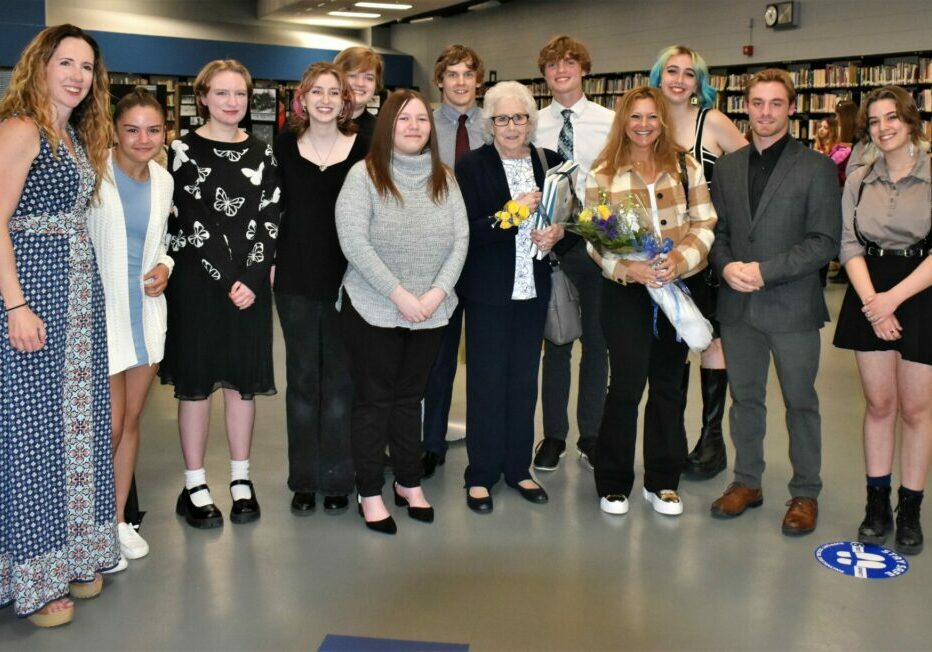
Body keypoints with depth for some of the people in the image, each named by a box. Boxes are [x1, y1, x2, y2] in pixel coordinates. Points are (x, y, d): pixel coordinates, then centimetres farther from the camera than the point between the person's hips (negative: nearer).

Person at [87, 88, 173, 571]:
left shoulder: (163, 180, 7)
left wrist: (164, 266, 0)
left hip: (147, 315, 6)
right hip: (100, 315, -6)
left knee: (131, 422, 14)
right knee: (110, 426, -2)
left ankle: (119, 519, 29)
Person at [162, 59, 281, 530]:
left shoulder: (261, 153, 8)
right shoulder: (183, 150, -2)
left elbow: (269, 219, 2)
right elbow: (185, 223, -9)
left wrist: (251, 278, -11)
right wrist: (226, 280, -14)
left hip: (251, 282, 3)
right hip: (196, 281, -3)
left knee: (243, 379, 8)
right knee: (196, 380, 3)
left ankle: (241, 480, 21)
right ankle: (194, 486, 14)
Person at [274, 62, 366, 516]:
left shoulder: (363, 148, 0)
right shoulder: (284, 147, 4)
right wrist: (270, 263, 1)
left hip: (347, 279, -1)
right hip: (296, 280, 1)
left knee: (340, 378, 6)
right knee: (302, 378, 8)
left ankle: (337, 478, 18)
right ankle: (304, 479, 20)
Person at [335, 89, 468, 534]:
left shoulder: (444, 178, 6)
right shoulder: (364, 174, -8)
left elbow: (460, 239, 1)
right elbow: (353, 241, -16)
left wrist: (438, 291, -13)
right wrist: (399, 294, -19)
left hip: (431, 312, 4)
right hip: (373, 310, -4)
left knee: (410, 397, 16)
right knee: (373, 400, 6)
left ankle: (409, 483, 30)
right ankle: (370, 492, 18)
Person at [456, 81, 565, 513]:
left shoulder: (549, 162, 5)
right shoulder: (472, 166, -6)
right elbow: (466, 232, -13)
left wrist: (556, 233, -9)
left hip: (533, 287, 4)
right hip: (488, 290, -4)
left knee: (524, 380, 11)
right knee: (486, 381, 4)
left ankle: (517, 467, 26)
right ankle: (481, 474, 16)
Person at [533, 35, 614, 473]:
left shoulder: (609, 122, -1)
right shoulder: (533, 125, 2)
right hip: (550, 243, 1)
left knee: (596, 342, 9)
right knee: (555, 342, 10)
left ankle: (591, 435, 24)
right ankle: (554, 436, 23)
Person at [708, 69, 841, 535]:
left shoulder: (816, 167, -4)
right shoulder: (727, 166, 9)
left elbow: (825, 241, -9)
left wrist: (764, 270, -17)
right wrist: (726, 266, -9)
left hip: (791, 305, -4)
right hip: (737, 304, 4)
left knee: (800, 402, 7)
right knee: (744, 399, 14)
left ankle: (805, 493, 22)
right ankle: (747, 482, 29)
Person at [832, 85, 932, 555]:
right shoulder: (858, 181, 8)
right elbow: (850, 244, 3)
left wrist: (894, 297, -18)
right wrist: (871, 300, -11)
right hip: (870, 298, 3)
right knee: (878, 404, 8)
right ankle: (877, 505, 18)